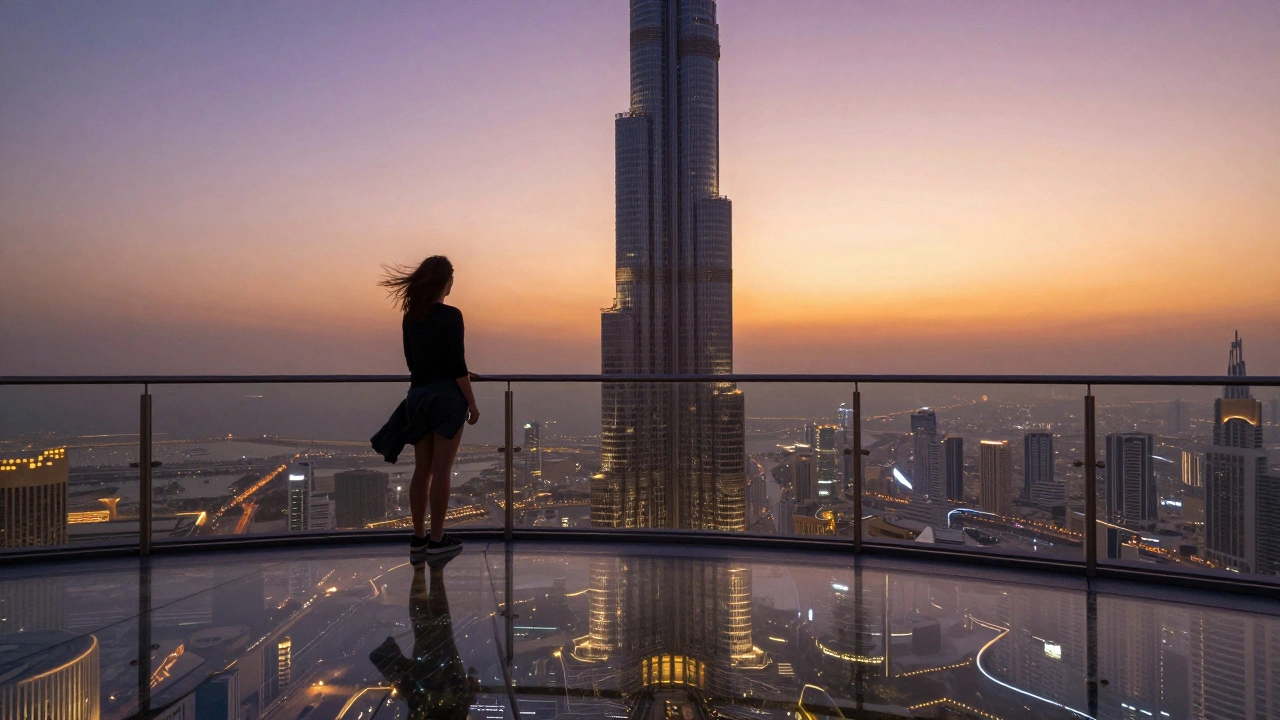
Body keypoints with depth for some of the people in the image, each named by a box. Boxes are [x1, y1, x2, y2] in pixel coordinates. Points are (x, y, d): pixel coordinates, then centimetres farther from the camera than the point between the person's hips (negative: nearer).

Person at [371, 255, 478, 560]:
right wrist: (472, 403, -8)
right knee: (441, 470, -1)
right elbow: (457, 365, -15)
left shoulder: (410, 317, 8)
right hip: (446, 397, -6)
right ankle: (436, 540, 5)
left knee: (422, 469, 11)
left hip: (418, 397, 6)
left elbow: (412, 361, 15)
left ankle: (418, 538, 17)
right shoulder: (450, 316, -12)